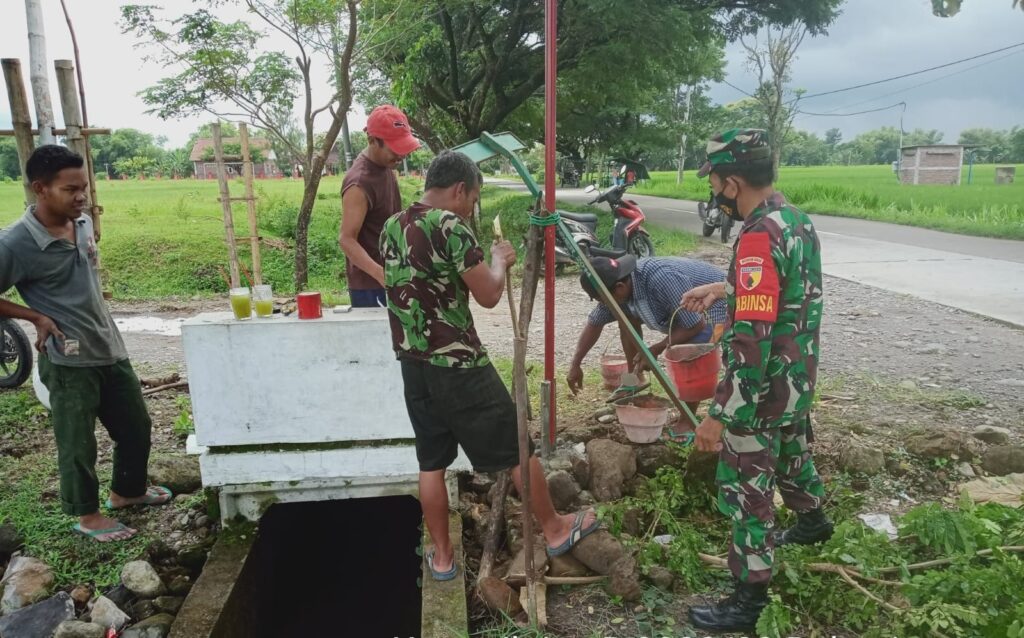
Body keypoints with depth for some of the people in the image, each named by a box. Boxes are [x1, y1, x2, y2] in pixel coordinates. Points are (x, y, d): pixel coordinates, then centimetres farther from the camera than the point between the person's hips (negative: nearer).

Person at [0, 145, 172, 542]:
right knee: (78, 443, 8)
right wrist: (37, 317, -14)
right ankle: (86, 515, 29)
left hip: (110, 348, 7)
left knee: (136, 427, 17)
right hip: (69, 360, -7)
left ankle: (127, 491, 40)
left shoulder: (83, 223, 1)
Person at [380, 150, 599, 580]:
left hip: (413, 365, 7)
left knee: (431, 463, 15)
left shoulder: (391, 229, 9)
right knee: (516, 448, 9)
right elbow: (489, 295, -15)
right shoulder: (448, 225, -16)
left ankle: (442, 557, 26)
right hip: (458, 366, -7)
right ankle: (555, 530, 26)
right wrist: (499, 260, 4)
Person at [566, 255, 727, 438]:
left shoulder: (662, 280, -40)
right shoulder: (618, 283, -15)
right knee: (626, 317, -1)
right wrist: (575, 364, -2)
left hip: (714, 304, -8)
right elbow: (595, 322, -3)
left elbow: (695, 326, -32)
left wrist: (657, 349, -24)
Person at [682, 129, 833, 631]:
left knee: (745, 489, 3)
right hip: (798, 380, 10)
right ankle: (812, 520, 57)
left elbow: (751, 342, -31)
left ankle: (749, 600, 17)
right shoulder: (797, 219, 3)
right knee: (791, 452, 32)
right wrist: (723, 288, 19)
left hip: (763, 389, -9)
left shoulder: (758, 236, -27)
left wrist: (719, 415, -28)